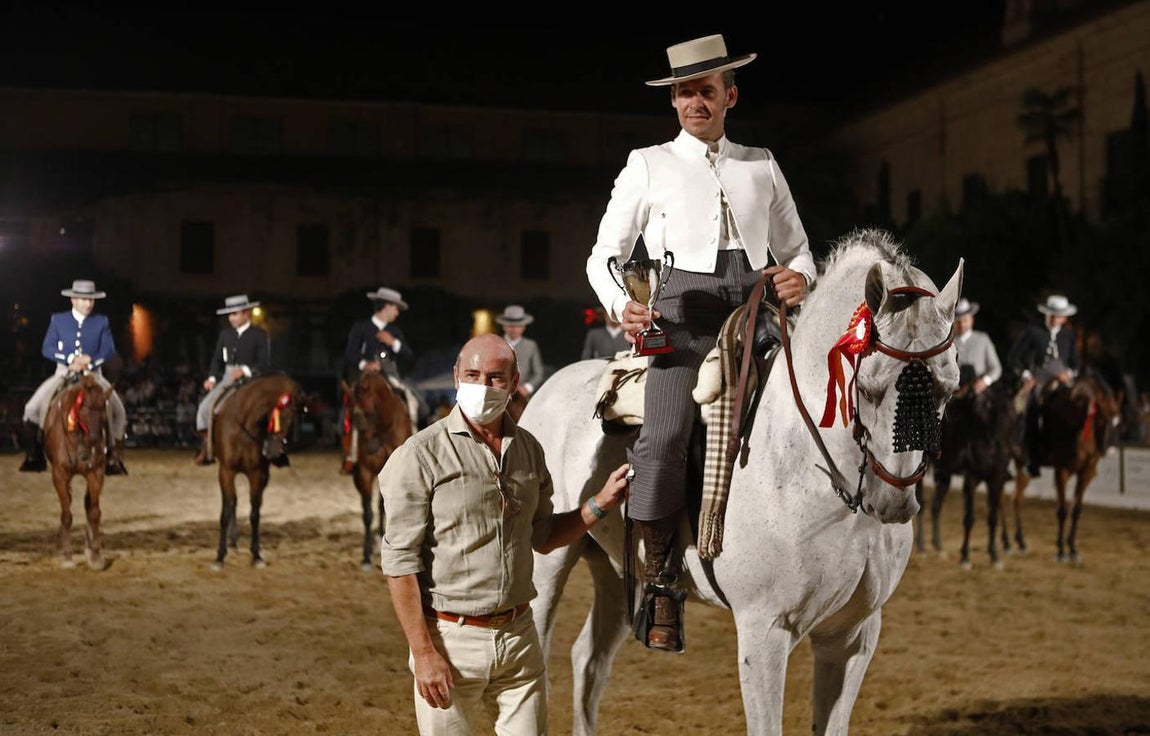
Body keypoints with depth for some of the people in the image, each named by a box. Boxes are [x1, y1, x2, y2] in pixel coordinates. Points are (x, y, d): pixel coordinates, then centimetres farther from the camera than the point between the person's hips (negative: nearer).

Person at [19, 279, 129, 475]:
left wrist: (90, 361, -20)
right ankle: (33, 456, -7)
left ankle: (114, 458, -8)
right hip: (63, 374, 0)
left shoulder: (101, 322, 7)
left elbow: (109, 350, -2)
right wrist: (71, 359, -18)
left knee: (117, 411, -19)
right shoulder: (57, 320, 6)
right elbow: (47, 348, -2)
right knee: (33, 408, -18)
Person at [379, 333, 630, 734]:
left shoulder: (528, 449, 6)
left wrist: (600, 504, 4)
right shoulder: (420, 456, -11)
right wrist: (423, 653, -15)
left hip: (519, 634, 5)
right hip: (451, 639, -5)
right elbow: (399, 561, -12)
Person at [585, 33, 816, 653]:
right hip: (685, 310, -3)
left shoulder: (762, 165, 22)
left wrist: (798, 277, -1)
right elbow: (603, 256, 13)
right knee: (665, 435, -27)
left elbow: (798, 250, 24)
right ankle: (659, 584, -16)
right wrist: (621, 308, -8)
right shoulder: (648, 165, 15)